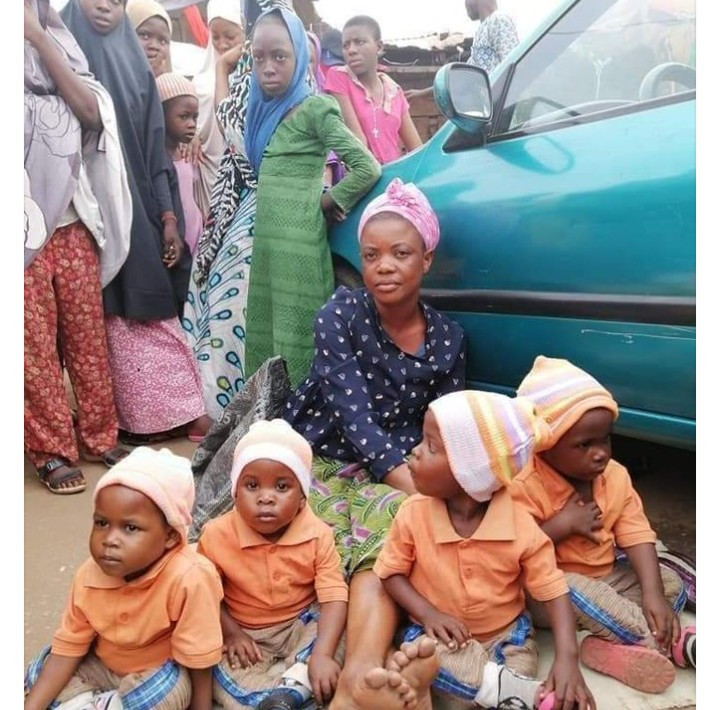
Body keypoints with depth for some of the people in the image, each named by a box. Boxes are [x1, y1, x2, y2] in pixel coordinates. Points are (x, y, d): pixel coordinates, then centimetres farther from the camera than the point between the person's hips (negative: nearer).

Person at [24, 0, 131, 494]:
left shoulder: (59, 46, 13)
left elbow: (92, 112, -6)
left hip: (74, 222, 3)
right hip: (27, 227, -3)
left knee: (89, 333, 8)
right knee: (35, 342, 1)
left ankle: (99, 436, 20)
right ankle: (53, 450, 12)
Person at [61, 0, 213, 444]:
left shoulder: (137, 68, 13)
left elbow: (155, 148, 10)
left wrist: (168, 217, 2)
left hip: (138, 208, 3)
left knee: (151, 309, 4)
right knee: (117, 316, -1)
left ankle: (177, 413, 9)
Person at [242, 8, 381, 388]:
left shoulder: (315, 108, -7)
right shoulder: (265, 111, 15)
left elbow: (368, 168, -12)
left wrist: (326, 201, -3)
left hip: (298, 241, -8)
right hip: (266, 239, 8)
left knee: (297, 338, -4)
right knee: (263, 336, 12)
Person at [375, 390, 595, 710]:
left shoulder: (520, 525, -19)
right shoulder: (414, 514, -15)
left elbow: (552, 589, -13)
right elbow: (391, 573, -4)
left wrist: (567, 657, -26)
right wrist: (429, 614, -21)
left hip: (506, 635, -1)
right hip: (441, 632, 2)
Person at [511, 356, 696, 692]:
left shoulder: (616, 477, -5)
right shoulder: (526, 487, -22)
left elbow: (637, 535, -10)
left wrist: (653, 594, -24)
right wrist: (564, 524, -29)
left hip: (605, 578, 6)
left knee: (670, 582, -7)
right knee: (575, 592, -36)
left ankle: (613, 646, -29)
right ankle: (673, 642, -26)